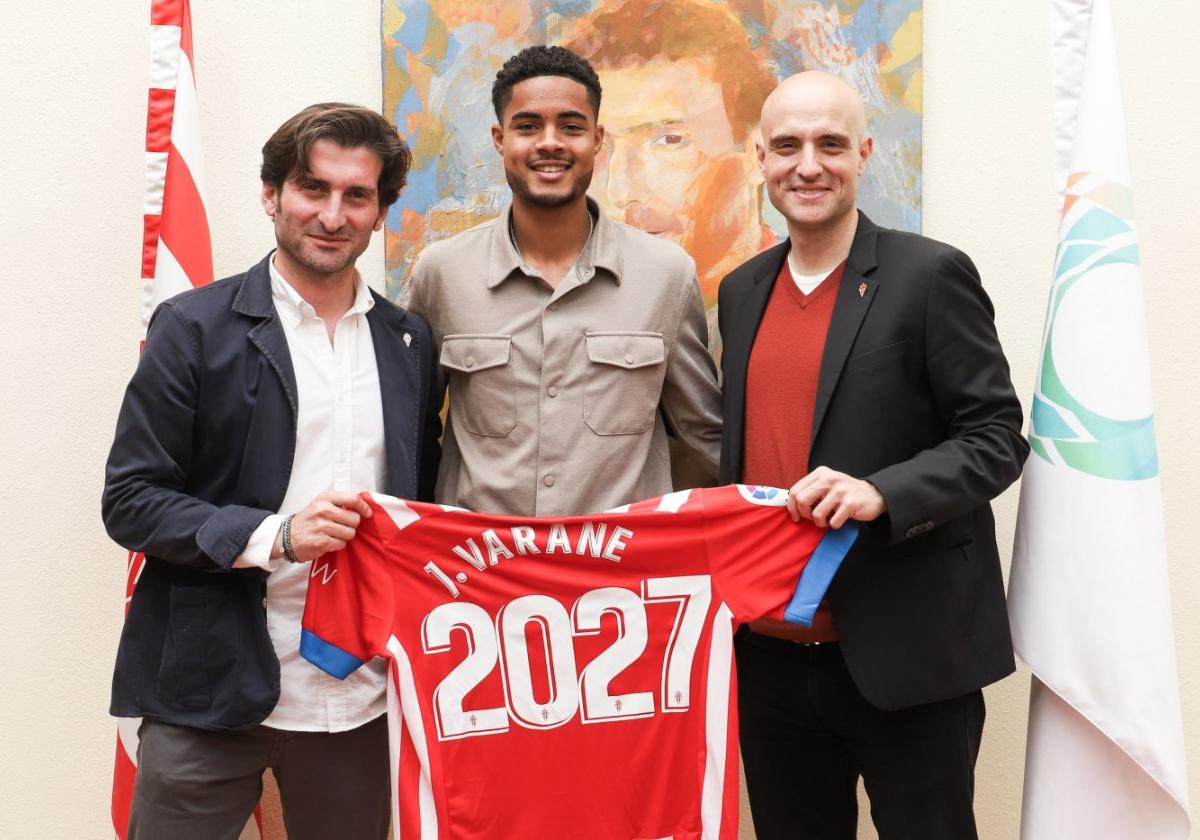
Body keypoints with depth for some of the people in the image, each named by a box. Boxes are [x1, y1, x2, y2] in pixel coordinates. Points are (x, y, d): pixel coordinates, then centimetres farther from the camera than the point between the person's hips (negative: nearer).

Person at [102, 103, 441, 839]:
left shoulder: (410, 340, 8)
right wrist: (274, 535, -20)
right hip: (213, 691, -3)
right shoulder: (196, 328, -4)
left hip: (359, 697, 4)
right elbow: (130, 501, -6)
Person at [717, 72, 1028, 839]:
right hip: (770, 654, 6)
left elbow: (997, 439, -10)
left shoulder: (930, 275, -8)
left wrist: (882, 493, -25)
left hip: (903, 655, -5)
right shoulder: (743, 289, 11)